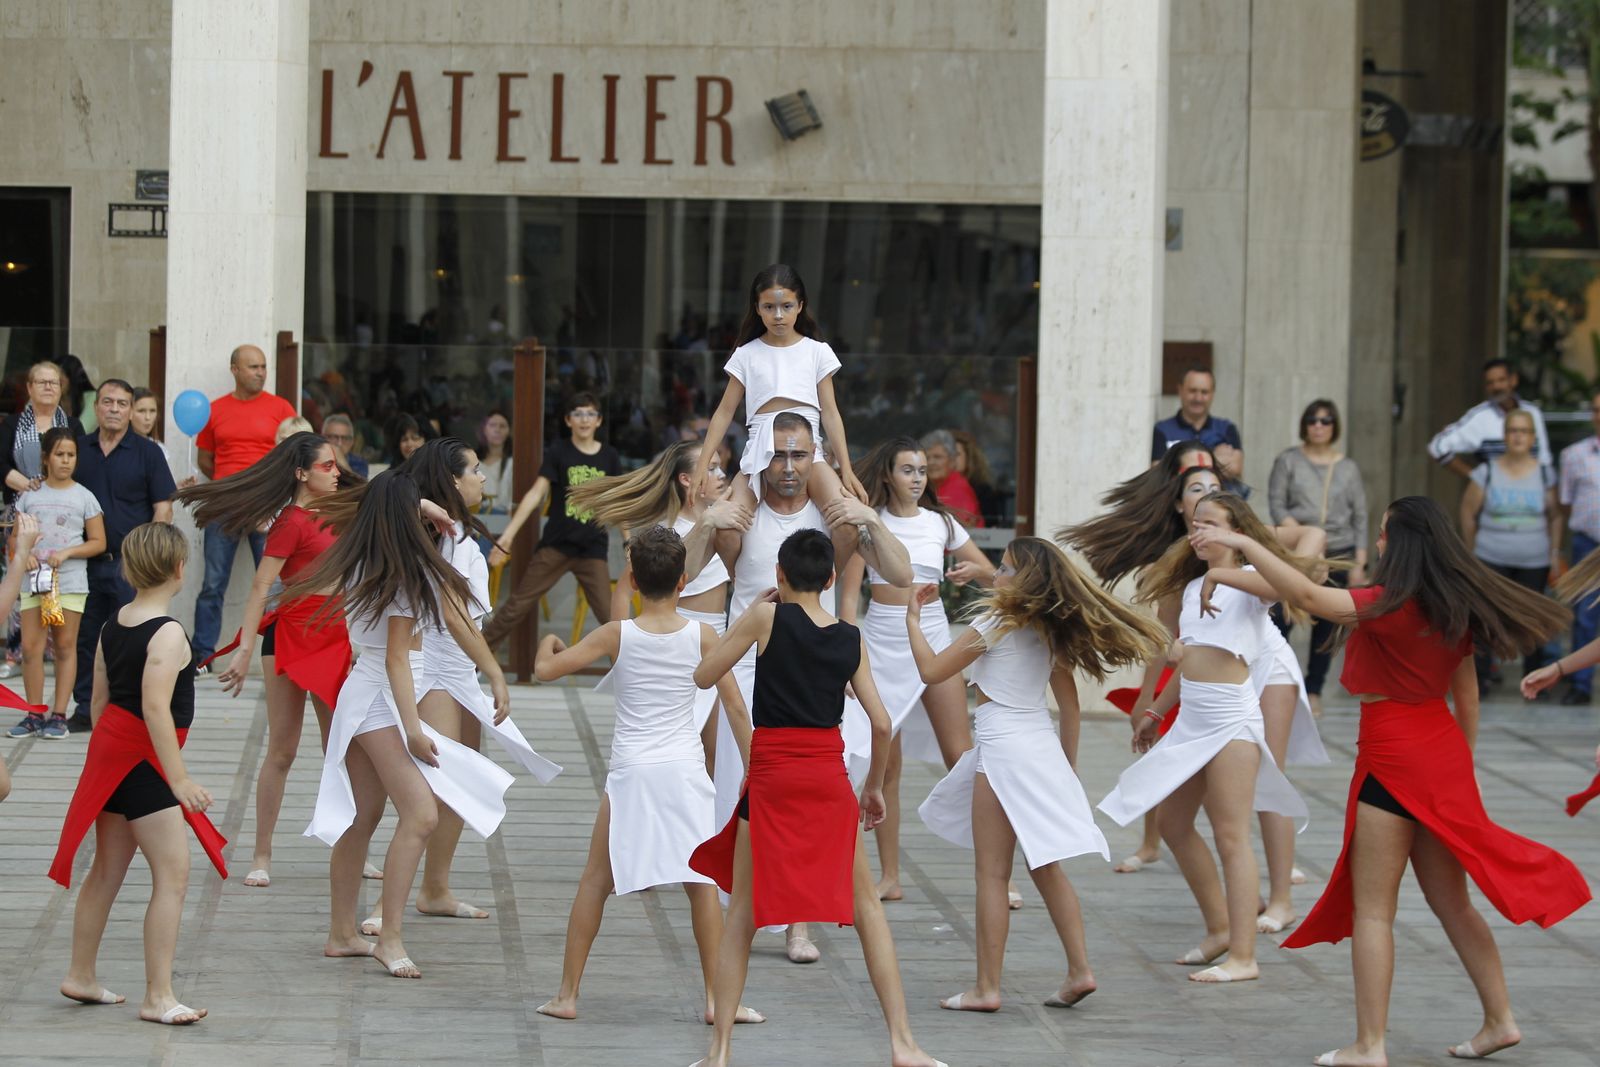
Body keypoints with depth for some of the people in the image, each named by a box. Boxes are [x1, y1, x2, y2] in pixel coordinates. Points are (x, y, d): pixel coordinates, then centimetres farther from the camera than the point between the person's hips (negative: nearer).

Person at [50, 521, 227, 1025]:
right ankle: (158, 997, -11)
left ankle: (81, 975, 27)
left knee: (107, 870, 19)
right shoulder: (167, 633, -18)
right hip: (144, 760, -9)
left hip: (110, 752, 9)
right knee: (173, 875, -8)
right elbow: (155, 708, -26)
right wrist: (179, 779, -27)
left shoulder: (114, 624, 7)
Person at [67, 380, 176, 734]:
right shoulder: (79, 449, 10)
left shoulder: (147, 452, 1)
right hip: (87, 562, 4)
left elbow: (163, 508, 0)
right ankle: (84, 709, 15)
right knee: (84, 636, 7)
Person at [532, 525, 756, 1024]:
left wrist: (548, 643, 21)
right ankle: (717, 997, 5)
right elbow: (735, 706, 1)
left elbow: (545, 669, -2)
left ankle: (567, 994, 12)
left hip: (631, 772, 0)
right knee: (702, 880, 7)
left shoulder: (617, 635, -4)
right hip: (685, 768, 0)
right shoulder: (702, 636, -1)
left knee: (596, 879, 10)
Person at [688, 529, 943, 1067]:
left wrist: (740, 625, 15)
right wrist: (875, 786, 19)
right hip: (829, 779, 2)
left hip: (772, 778, -2)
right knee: (866, 903, 11)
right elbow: (882, 723, 5)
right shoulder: (852, 640, 6)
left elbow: (703, 676, 2)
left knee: (742, 912, 6)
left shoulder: (767, 617, -4)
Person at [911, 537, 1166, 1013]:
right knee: (1045, 867, 15)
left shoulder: (995, 624, -10)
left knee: (992, 874, -4)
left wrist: (912, 619, 6)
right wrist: (1068, 763, 22)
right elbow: (1069, 702, 15)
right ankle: (1079, 969, 10)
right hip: (1043, 745, 7)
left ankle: (987, 987, -3)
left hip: (1002, 747, -7)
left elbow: (931, 670, -6)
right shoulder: (1052, 631, 10)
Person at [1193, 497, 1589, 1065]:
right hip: (1443, 759, 8)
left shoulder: (1389, 607, -18)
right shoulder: (1455, 609, 5)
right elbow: (1467, 693, 12)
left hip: (1393, 761, -8)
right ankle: (1499, 1019, 21)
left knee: (1372, 910, -2)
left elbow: (1307, 595, -26)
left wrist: (1243, 543, -18)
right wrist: (1462, 760, 22)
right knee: (1451, 901, 18)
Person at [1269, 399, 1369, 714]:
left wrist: (1359, 564, 2)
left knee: (1327, 625, 3)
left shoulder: (1348, 468, 9)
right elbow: (1276, 505, -2)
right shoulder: (1288, 461, 4)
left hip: (1338, 557, 2)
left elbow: (1360, 519, 10)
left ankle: (1314, 691, 13)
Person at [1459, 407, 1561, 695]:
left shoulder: (1544, 474, 1)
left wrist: (1555, 551, 6)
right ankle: (1479, 679, 0)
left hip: (1534, 562, 1)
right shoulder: (1487, 472, -3)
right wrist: (1470, 551, 7)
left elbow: (1556, 516, 11)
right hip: (1492, 560, -1)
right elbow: (1468, 512, 5)